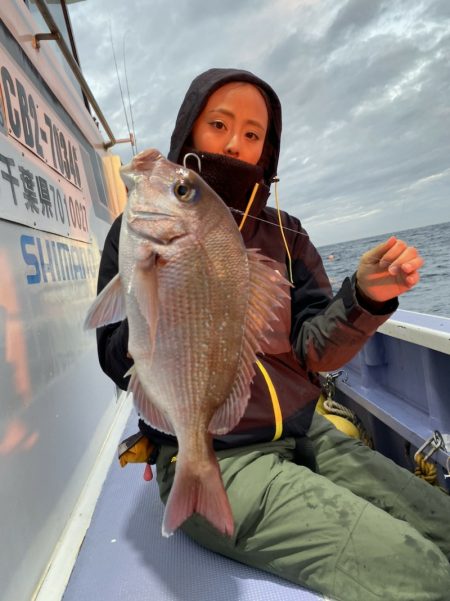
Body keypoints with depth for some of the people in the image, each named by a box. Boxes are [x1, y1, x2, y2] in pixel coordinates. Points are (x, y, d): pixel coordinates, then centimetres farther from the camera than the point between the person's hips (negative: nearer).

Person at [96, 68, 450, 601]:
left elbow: (315, 352, -2)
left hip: (304, 435, 5)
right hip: (211, 462, -4)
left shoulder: (284, 235, 7)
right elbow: (118, 363, -8)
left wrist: (364, 299, -21)